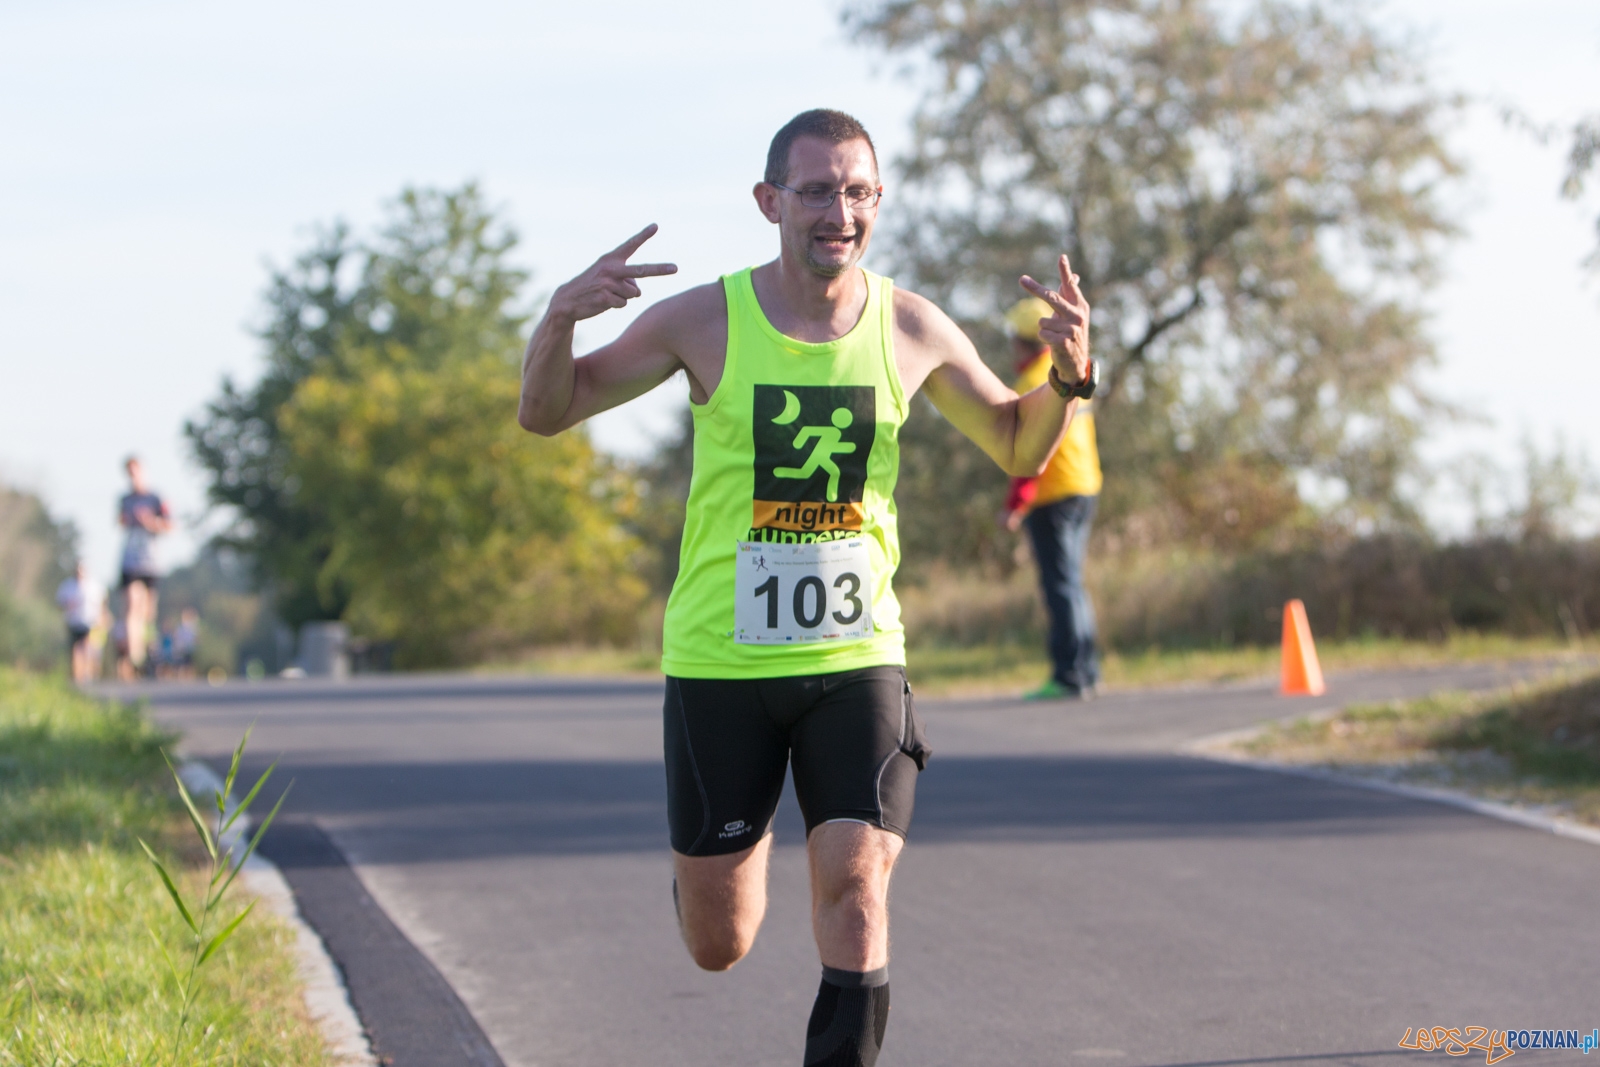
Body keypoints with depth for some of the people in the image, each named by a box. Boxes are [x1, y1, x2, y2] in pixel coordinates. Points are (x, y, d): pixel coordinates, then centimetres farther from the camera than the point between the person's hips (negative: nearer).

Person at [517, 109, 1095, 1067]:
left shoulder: (913, 329, -1)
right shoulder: (705, 320, -7)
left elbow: (1021, 449, 14)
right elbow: (545, 414, 1)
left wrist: (1070, 373, -8)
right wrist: (563, 315, -20)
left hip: (857, 658, 1)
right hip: (719, 664, 0)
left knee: (856, 894, -18)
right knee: (719, 949, 9)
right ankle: (751, 830, 46)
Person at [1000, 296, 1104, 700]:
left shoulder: (1035, 380, -13)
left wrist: (1016, 502, -18)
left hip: (1052, 496, -9)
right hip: (1085, 487, 9)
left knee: (1060, 585, -9)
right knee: (1071, 583, 15)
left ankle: (1068, 677, -10)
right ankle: (1086, 672, 18)